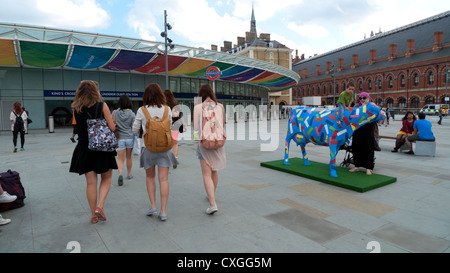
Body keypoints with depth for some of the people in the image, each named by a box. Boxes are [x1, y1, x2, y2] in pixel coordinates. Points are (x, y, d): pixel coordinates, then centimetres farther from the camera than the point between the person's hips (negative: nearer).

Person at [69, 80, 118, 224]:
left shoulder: (76, 108, 2)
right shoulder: (102, 105, -9)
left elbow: (80, 126, 14)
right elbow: (112, 127, -9)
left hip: (84, 148, 3)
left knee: (91, 182, 10)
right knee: (106, 179, 14)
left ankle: (94, 215, 18)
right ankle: (99, 207, -1)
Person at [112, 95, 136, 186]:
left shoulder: (115, 112, -4)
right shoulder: (132, 114, -6)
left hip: (120, 138, 0)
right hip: (130, 138, 1)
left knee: (120, 158, 4)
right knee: (129, 157, 16)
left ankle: (120, 174, -19)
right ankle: (129, 174, 31)